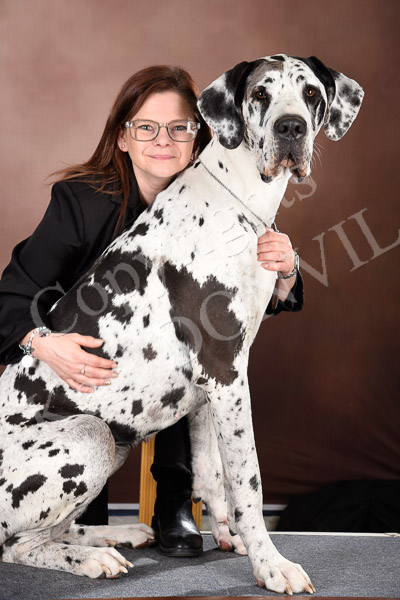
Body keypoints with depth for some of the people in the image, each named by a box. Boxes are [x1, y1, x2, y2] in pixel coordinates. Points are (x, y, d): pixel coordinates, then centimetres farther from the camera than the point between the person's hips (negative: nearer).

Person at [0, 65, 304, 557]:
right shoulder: (80, 200, -16)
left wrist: (284, 273, -37)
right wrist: (43, 342, -40)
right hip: (91, 367, -2)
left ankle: (174, 502, -17)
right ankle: (85, 512, 2)